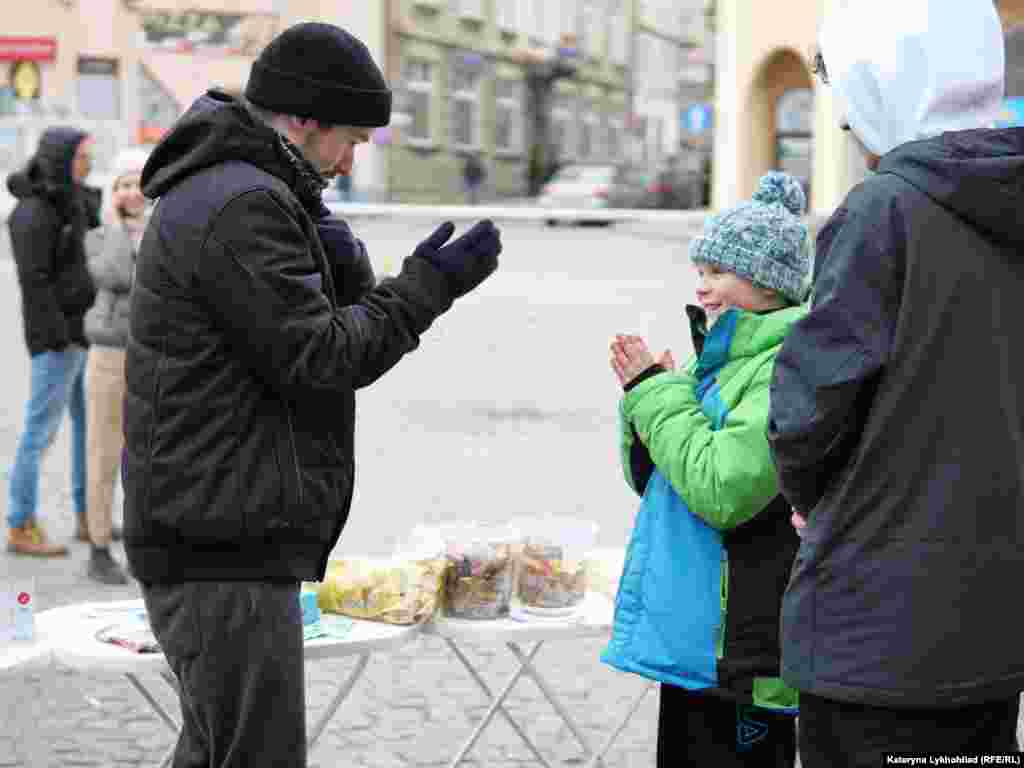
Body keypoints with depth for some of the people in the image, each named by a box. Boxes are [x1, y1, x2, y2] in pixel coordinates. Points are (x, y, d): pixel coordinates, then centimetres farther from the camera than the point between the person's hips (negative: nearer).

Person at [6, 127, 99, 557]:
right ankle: (21, 529, 3)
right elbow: (34, 282, -20)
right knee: (41, 430, -4)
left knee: (90, 424, 14)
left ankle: (87, 519, 23)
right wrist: (60, 340, -20)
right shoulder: (33, 214, -16)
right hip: (56, 334, -9)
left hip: (82, 330, 9)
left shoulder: (72, 199, 9)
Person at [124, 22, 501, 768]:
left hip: (209, 534, 11)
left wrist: (335, 266, 5)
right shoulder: (242, 206, -17)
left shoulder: (212, 192, 18)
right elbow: (317, 358, -17)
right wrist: (426, 287, -8)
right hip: (225, 545, -11)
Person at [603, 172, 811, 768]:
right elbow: (648, 477, 17)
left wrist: (657, 392, -15)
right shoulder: (721, 357, 13)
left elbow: (722, 489, -25)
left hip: (739, 647, -9)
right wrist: (648, 392, -1)